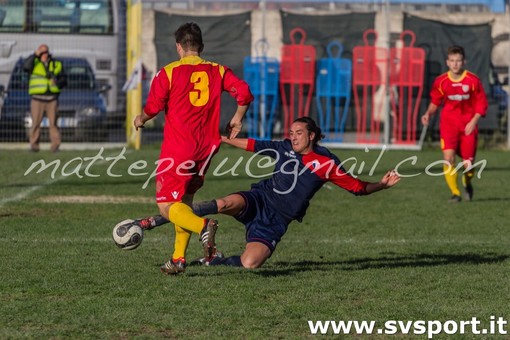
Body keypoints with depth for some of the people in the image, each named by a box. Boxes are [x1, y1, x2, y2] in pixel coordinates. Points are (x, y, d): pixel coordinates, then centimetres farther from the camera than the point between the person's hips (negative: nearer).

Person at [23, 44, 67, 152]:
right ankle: (34, 145, -2)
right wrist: (35, 55, -17)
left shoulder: (57, 64, 13)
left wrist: (58, 82, -8)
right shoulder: (34, 63, 7)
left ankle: (55, 145, -4)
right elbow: (26, 66, -16)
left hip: (52, 99, 1)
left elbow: (64, 79, 14)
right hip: (37, 98, -1)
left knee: (53, 123, -3)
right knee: (36, 123, -5)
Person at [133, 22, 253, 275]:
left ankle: (203, 226, -33)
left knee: (167, 206, -5)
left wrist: (141, 119, 15)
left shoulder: (169, 72, -4)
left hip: (177, 147, -5)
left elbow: (153, 107, -6)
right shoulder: (217, 71, 7)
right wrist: (237, 119, 13)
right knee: (184, 201, 20)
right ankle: (178, 258, 15)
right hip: (206, 147, 5)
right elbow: (244, 92, -3)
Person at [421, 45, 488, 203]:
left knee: (468, 164, 0)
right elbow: (435, 102, 11)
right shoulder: (441, 81, -1)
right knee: (448, 157, -19)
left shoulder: (473, 80, -4)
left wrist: (473, 122, -11)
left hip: (468, 126, 0)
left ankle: (467, 184, 35)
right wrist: (428, 114, -8)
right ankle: (455, 193, -8)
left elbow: (482, 104, 0)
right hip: (448, 124, 0)